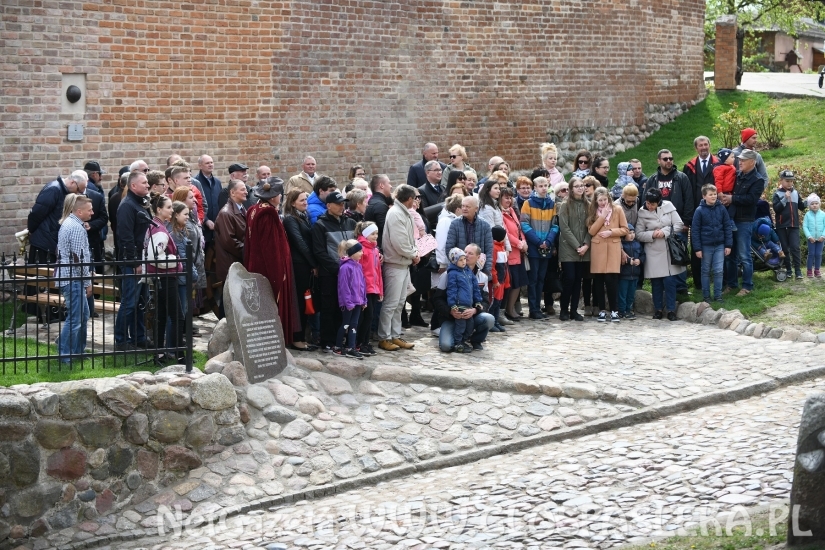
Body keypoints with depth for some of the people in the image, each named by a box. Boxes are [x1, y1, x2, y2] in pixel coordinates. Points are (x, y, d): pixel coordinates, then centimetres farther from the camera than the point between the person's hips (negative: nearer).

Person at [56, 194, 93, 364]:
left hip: (67, 276, 10)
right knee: (75, 318, -7)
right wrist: (88, 282, -12)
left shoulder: (67, 223, 15)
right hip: (73, 278, -10)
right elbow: (79, 258, -19)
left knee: (83, 314, 17)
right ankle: (65, 356, -3)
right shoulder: (77, 228, -17)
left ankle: (78, 350, 24)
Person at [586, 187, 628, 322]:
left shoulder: (617, 209, 5)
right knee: (598, 281, 2)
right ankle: (602, 311, 9)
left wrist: (611, 232, -11)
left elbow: (625, 229, 4)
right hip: (597, 248, 2)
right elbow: (591, 231, -2)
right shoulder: (592, 211, 9)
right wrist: (602, 216, -8)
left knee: (612, 280, -7)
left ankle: (614, 311, -1)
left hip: (613, 248, -2)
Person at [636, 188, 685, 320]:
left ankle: (671, 310, 6)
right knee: (656, 282, 6)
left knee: (670, 281, -3)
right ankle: (658, 309, 18)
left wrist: (665, 232, -13)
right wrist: (652, 235, -16)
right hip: (653, 253, 1)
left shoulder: (668, 206, -2)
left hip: (669, 251, 0)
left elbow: (679, 225, -2)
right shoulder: (642, 212, -2)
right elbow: (638, 234, -2)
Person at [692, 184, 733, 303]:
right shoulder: (699, 211, -7)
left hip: (720, 245, 1)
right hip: (706, 246, -1)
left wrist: (728, 245, 0)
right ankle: (706, 296, 17)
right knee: (706, 272, 9)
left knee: (718, 271, 1)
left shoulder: (721, 209, -1)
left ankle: (718, 295, 11)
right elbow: (695, 230, -6)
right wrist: (697, 248, -8)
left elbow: (727, 227, 3)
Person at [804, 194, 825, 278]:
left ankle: (817, 270, 14)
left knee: (818, 254, 4)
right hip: (811, 238, -1)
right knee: (811, 254, 2)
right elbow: (804, 226, -6)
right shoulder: (808, 214, -4)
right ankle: (810, 270, 9)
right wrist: (809, 236, -14)